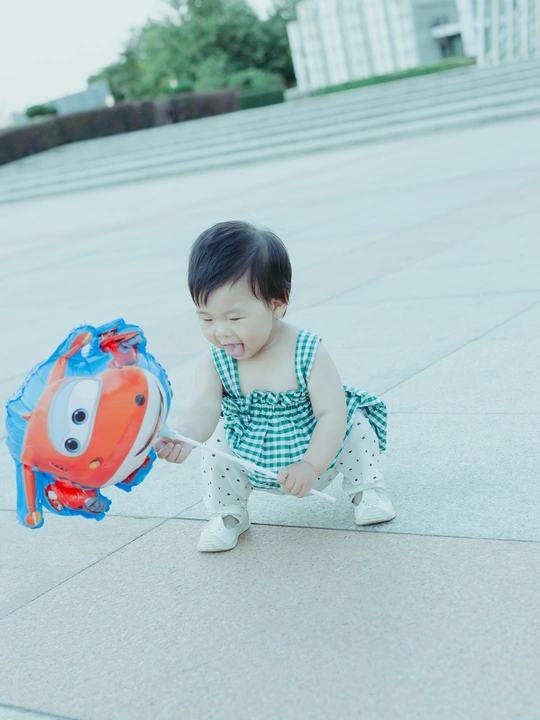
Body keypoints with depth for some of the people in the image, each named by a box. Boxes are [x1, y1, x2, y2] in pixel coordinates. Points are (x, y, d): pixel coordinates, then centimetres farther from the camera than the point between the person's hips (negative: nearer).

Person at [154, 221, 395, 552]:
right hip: (253, 467, 2)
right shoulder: (214, 365, -18)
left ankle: (366, 488, 7)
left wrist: (311, 465, -39)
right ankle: (228, 514, 5)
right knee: (218, 439, -21)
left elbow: (332, 414, -27)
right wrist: (183, 437, -56)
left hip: (319, 453, -2)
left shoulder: (309, 354, -25)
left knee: (353, 419, -21)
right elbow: (204, 408, -33)